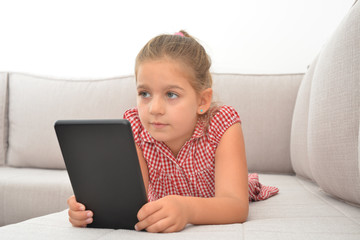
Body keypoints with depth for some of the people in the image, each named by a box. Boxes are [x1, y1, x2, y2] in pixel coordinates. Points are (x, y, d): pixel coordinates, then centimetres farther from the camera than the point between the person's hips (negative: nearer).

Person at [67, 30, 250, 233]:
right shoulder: (135, 128, -19)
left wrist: (188, 209, -60)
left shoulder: (223, 126, -27)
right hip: (159, 229, 1)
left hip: (220, 229, 0)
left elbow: (237, 206, -39)